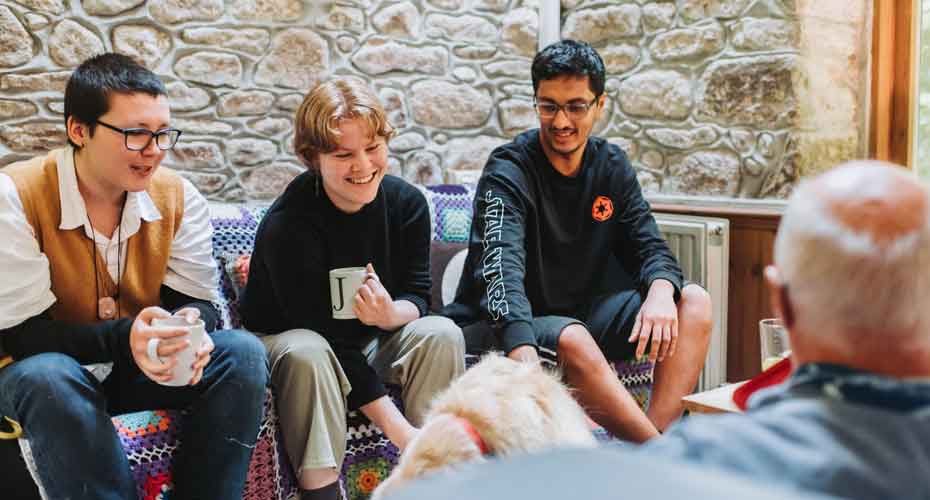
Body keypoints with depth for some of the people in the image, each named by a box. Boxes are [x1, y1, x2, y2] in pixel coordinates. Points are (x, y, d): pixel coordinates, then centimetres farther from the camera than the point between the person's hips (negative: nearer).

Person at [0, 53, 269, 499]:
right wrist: (123, 340, -38)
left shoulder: (178, 196, -6)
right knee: (49, 377, -38)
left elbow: (197, 302, -3)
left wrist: (189, 330, -31)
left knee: (242, 352, -20)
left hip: (142, 367, 4)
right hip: (46, 370, -3)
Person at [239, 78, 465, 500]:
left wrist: (392, 314, -35)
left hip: (367, 340, 4)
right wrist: (395, 426, -32)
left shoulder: (407, 203, -10)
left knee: (441, 334, -21)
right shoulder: (288, 225, -26)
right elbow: (321, 331, -28)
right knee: (307, 353, -37)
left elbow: (418, 296, -6)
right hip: (284, 337, -4)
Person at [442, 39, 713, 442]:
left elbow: (647, 246, 3)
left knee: (694, 303, -11)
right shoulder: (508, 171, -16)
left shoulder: (612, 166, 5)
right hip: (497, 327, -6)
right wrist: (523, 355, -49)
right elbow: (501, 268, -32)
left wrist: (661, 291, -23)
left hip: (581, 313, 7)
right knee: (572, 339, -38)